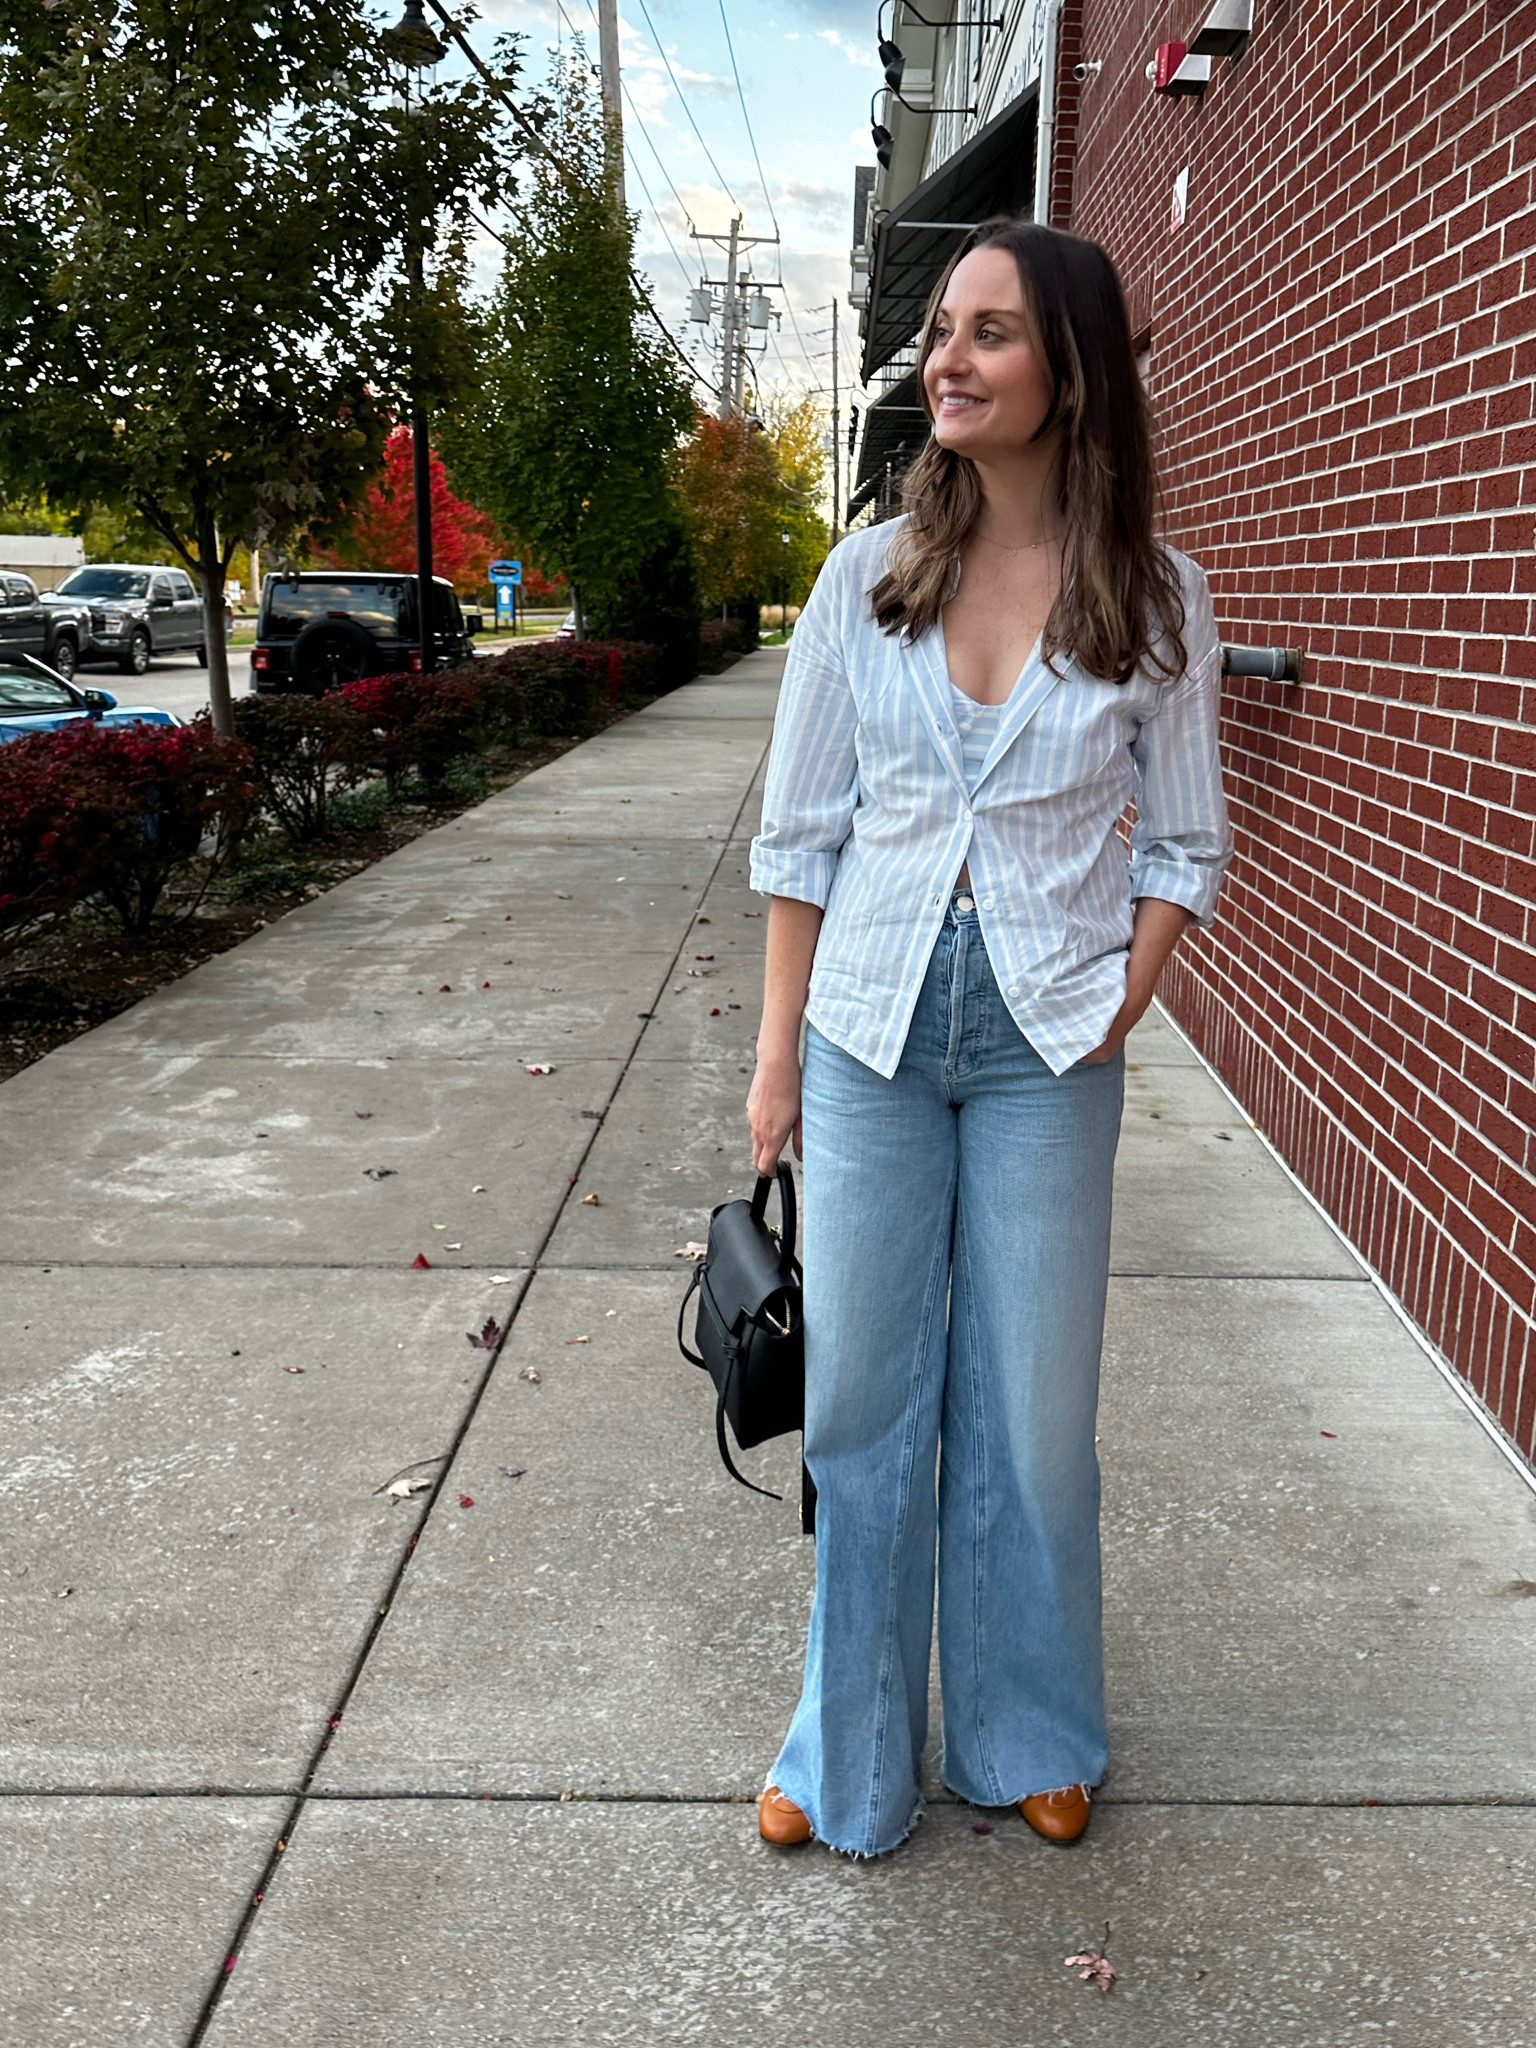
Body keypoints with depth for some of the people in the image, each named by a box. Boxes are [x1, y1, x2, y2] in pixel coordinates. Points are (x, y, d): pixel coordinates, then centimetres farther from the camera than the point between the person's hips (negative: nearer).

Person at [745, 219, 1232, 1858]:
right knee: (860, 1402, 10)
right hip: (872, 1034, 1)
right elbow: (800, 829, 3)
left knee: (1030, 1411, 10)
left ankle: (1029, 1739, 34)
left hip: (1047, 1049, -1)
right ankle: (854, 1754, 30)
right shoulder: (869, 572, 1)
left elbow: (1184, 839, 5)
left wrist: (1116, 1015, -7)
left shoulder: (1155, 601, -2)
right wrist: (778, 1052, 1)